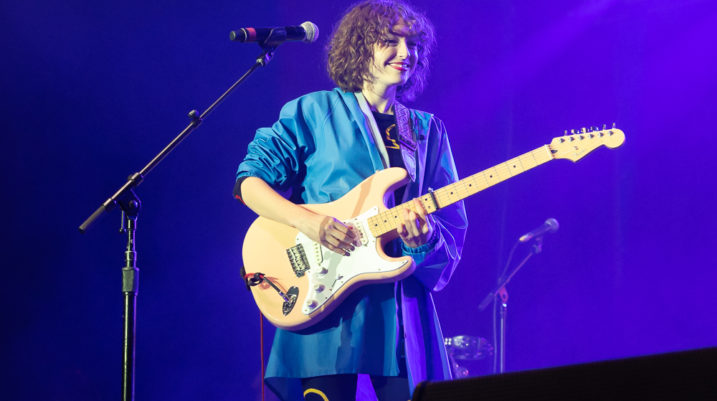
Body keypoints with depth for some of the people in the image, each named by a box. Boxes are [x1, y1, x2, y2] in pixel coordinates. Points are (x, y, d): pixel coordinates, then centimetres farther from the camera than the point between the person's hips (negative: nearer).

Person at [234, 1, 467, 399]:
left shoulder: (427, 131, 15)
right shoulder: (315, 112, 5)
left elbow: (453, 228, 10)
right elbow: (249, 182, 2)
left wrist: (426, 238, -14)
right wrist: (307, 219, -15)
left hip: (401, 303, 3)